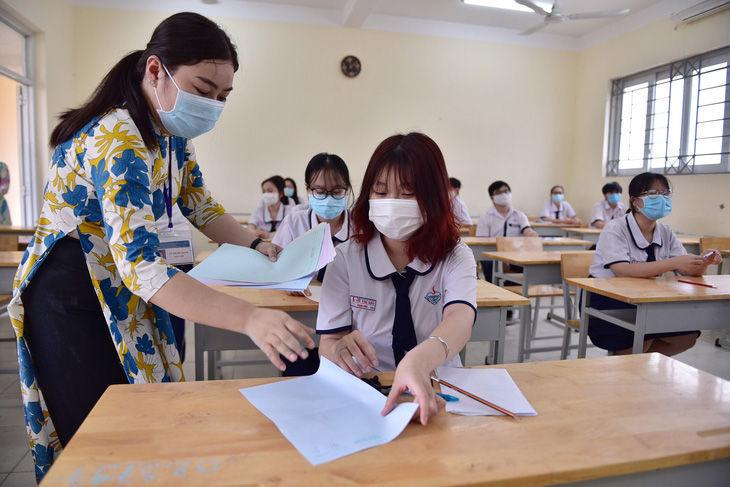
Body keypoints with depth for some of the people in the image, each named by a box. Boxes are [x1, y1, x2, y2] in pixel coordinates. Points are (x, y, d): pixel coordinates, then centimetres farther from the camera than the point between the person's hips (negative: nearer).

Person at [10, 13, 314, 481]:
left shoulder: (172, 135, -1)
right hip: (70, 297, -8)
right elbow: (141, 267, -39)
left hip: (120, 291, 8)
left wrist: (259, 244, -7)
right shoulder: (117, 141, -30)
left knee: (142, 424, 12)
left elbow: (202, 207, 10)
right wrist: (250, 318, -48)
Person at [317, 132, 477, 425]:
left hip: (437, 395, -2)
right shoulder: (347, 259, -1)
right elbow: (326, 345, -3)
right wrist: (339, 351, -28)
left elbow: (460, 318, -21)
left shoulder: (454, 257, -1)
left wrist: (418, 360, -43)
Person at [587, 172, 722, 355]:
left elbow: (691, 271, 3)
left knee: (688, 335, -10)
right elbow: (623, 271, -30)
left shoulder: (665, 233, 8)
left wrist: (704, 261, -19)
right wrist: (673, 263, -34)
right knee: (644, 334, -29)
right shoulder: (615, 229, -14)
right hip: (604, 301, -7)